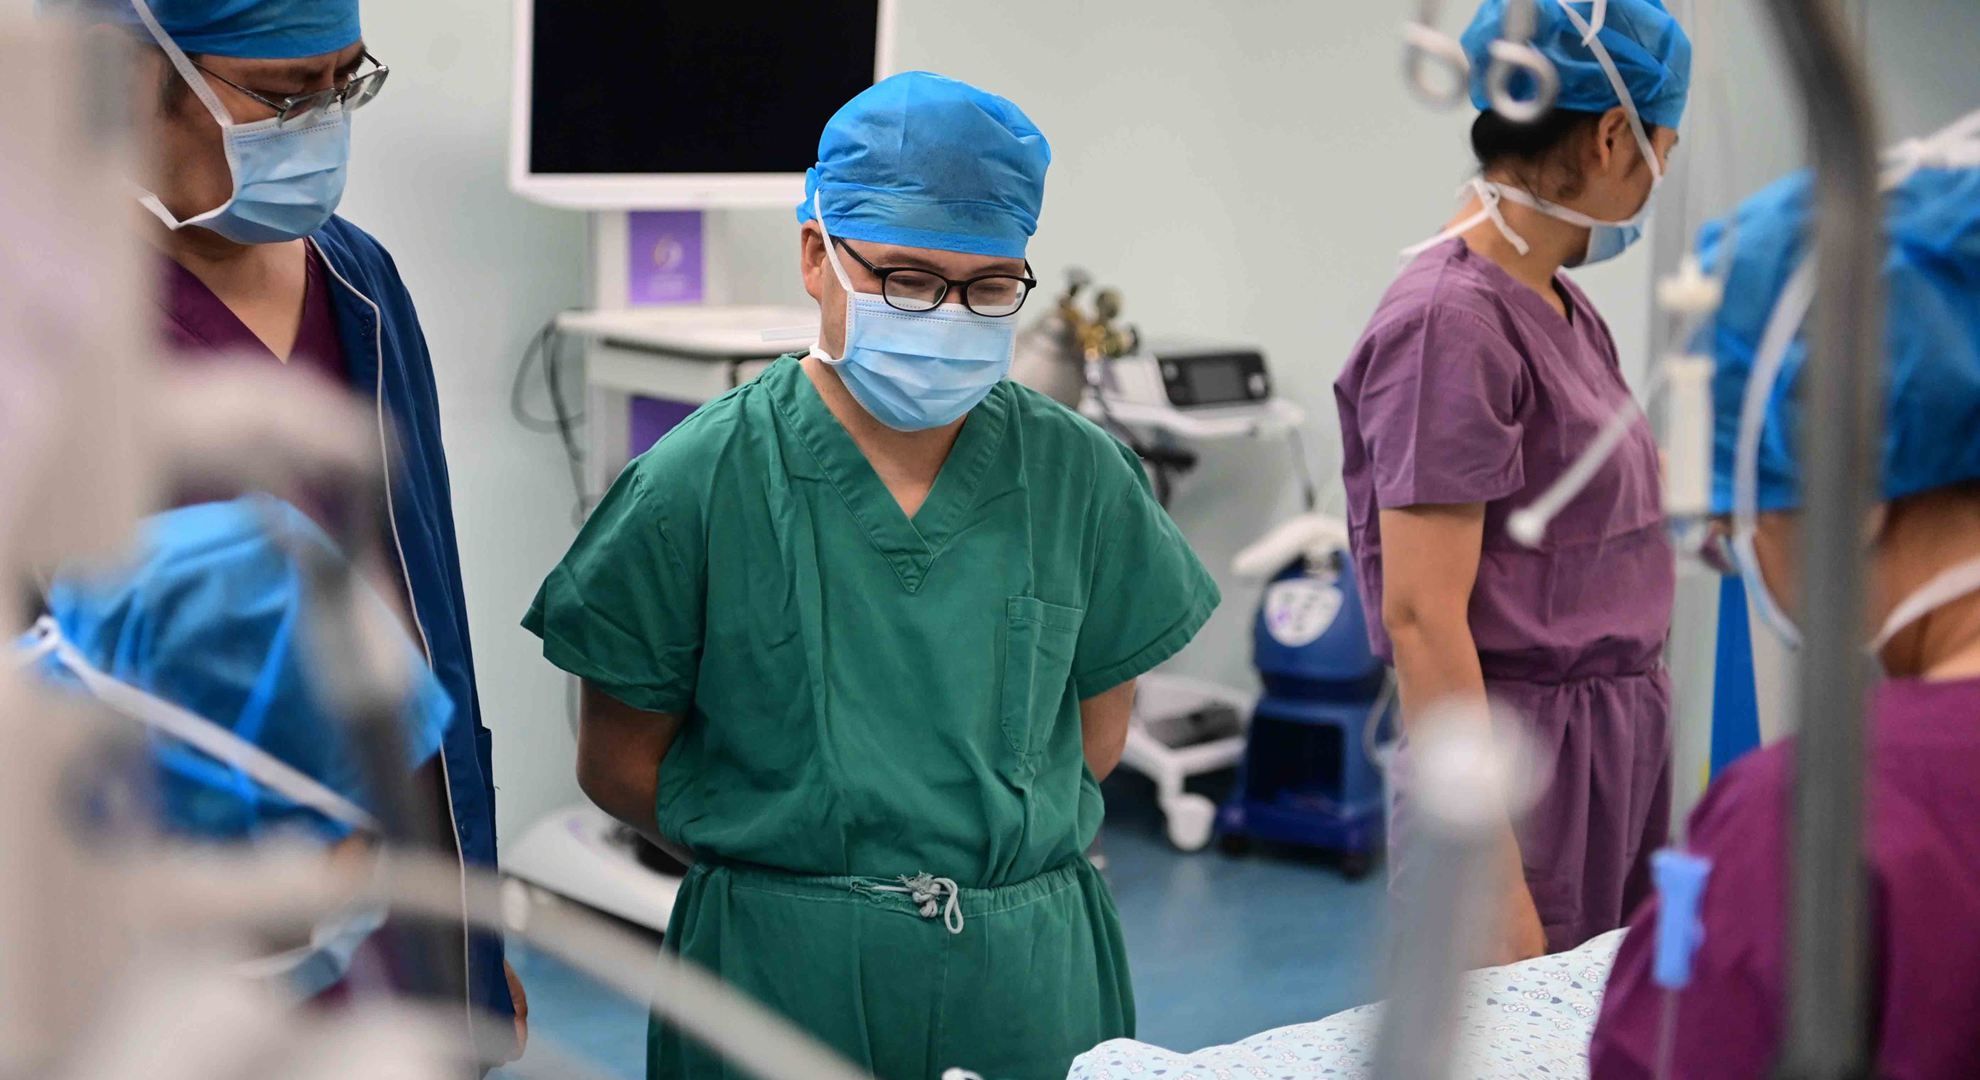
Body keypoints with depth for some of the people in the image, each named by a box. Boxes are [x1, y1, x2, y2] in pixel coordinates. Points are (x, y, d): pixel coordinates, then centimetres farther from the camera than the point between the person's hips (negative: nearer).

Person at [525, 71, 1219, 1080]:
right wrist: (790, 849, -7)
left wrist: (996, 837, -2)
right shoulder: (698, 483, -7)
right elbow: (620, 759, -2)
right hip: (780, 969, -2)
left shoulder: (1079, 475, 0)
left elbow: (1097, 729, 9)